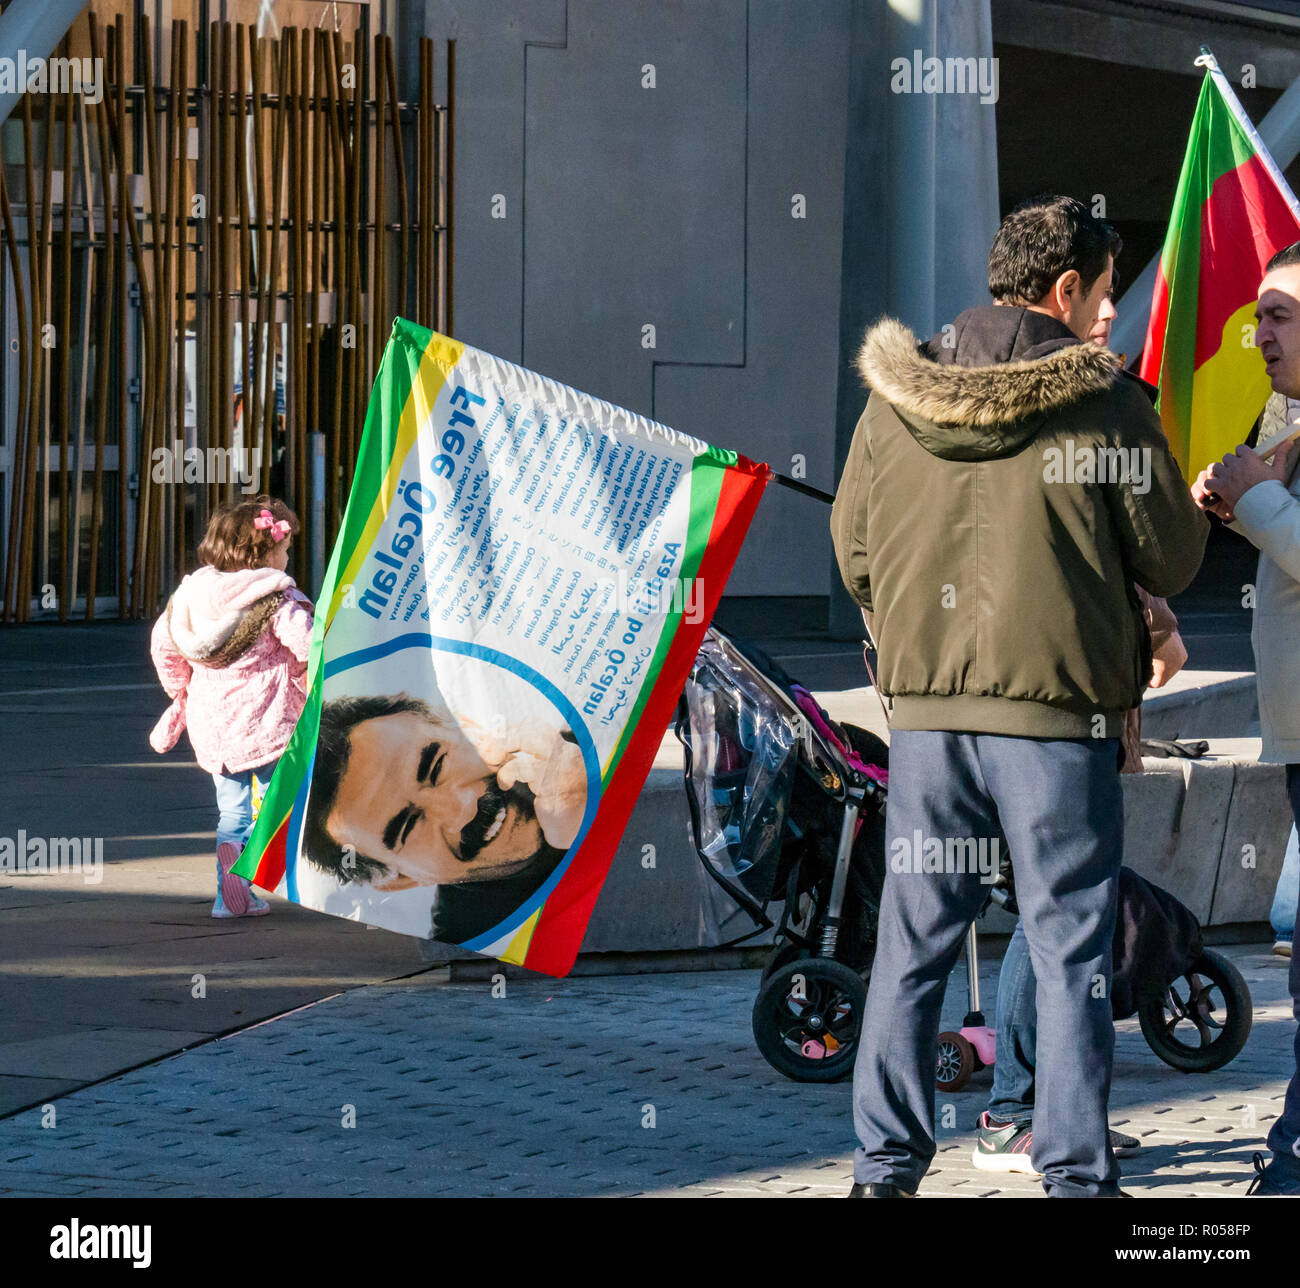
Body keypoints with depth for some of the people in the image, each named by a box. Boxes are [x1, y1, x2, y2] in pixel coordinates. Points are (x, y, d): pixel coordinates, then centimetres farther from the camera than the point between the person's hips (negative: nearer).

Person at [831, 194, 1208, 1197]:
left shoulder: (896, 392, 5)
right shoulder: (1104, 401, -8)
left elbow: (853, 546, 12)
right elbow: (1172, 561, -1)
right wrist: (1198, 502, 19)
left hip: (925, 709, 4)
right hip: (1058, 711, -4)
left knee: (913, 944, 11)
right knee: (1072, 950, 3)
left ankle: (885, 1165, 13)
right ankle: (1076, 1173, 4)